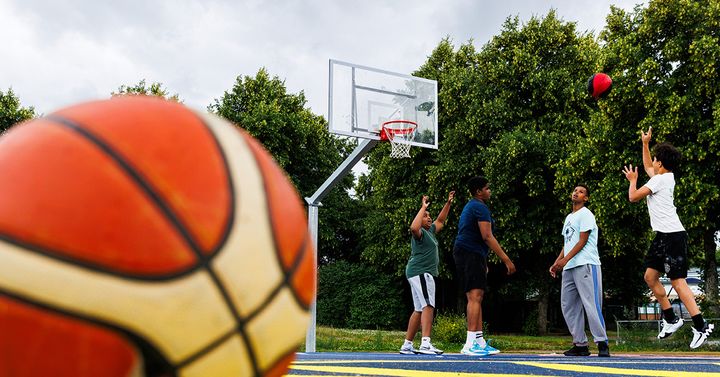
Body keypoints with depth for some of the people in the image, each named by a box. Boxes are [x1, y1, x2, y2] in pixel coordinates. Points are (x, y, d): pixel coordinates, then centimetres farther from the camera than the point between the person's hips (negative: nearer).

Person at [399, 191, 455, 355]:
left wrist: (448, 203, 30)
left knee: (419, 310, 10)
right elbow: (413, 227, -31)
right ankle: (425, 344, -32)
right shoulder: (420, 232, -7)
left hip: (422, 274, 11)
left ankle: (407, 345, 12)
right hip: (420, 272, -11)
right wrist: (423, 207, -22)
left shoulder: (430, 231, 21)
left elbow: (440, 221, 36)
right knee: (428, 306, -21)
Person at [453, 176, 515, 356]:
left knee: (476, 298, 10)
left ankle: (479, 342, 13)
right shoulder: (480, 207, -9)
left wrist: (483, 262, 29)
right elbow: (487, 236, -18)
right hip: (471, 254, -11)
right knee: (475, 296, -14)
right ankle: (471, 343, -18)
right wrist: (506, 260, -18)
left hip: (463, 253, 11)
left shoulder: (470, 206, 23)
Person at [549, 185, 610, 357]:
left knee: (591, 304, -12)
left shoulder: (585, 214, -1)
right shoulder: (568, 217, 24)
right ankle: (580, 345, 9)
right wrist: (556, 263, 12)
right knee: (568, 306, 5)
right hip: (569, 267, 9)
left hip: (586, 264, -9)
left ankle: (602, 343, -7)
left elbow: (582, 241, -9)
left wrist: (565, 259, -16)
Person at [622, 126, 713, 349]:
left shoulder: (660, 179, -10)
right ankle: (671, 319, 16)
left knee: (677, 280, -12)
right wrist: (645, 144, 36)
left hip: (673, 236, -10)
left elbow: (633, 197, -7)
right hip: (663, 236, 10)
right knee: (650, 276, 11)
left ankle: (701, 326, -11)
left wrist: (632, 180, 11)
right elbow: (647, 167, 37)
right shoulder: (664, 177, 16)